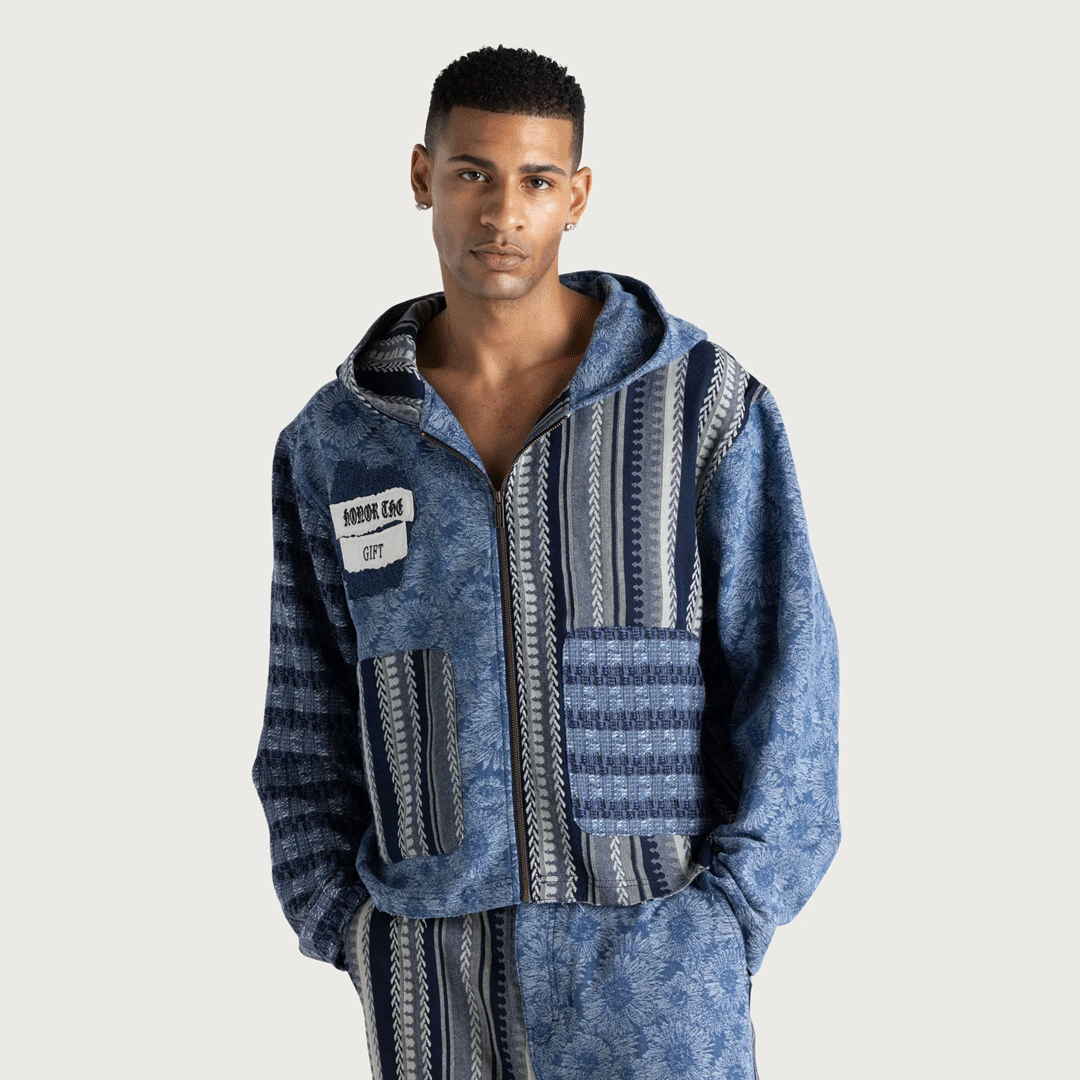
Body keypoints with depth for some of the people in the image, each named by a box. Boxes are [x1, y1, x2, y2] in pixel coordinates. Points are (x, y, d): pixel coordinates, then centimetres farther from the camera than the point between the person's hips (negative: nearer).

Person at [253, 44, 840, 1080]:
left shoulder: (706, 404, -3)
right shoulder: (332, 442, 4)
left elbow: (783, 682, -2)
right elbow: (308, 723, 10)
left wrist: (724, 912, -8)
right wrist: (345, 925, 1)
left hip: (652, 964, -2)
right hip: (431, 984, 2)